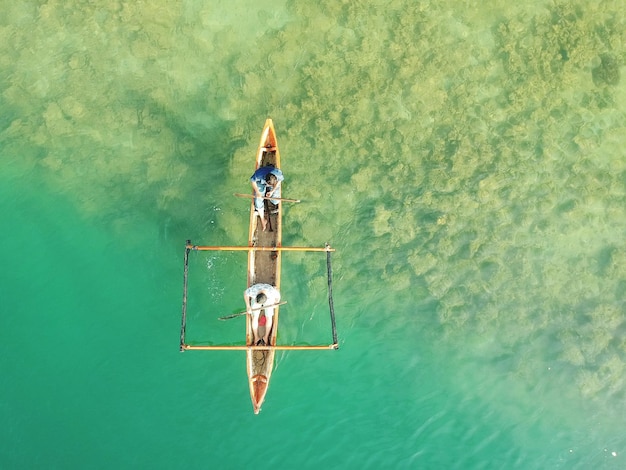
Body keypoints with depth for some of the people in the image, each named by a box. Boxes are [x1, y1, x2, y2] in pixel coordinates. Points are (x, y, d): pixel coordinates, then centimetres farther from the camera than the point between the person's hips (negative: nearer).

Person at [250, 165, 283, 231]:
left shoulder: (279, 174, -37)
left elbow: (279, 180, -13)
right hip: (260, 183, -1)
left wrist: (272, 191, -18)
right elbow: (252, 181, -18)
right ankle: (263, 220, 11)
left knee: (275, 201, -14)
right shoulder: (259, 175, -40)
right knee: (258, 201, -11)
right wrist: (257, 192, -21)